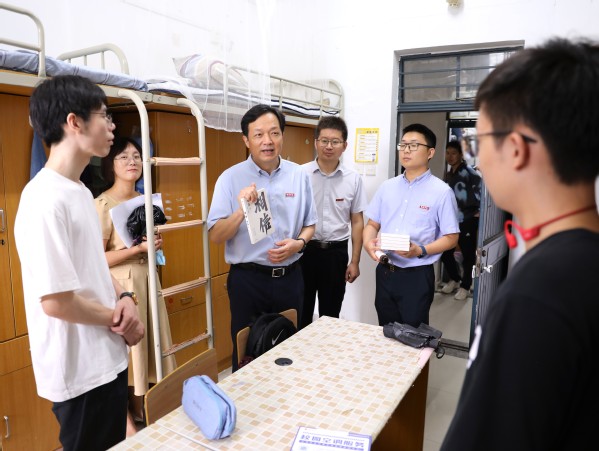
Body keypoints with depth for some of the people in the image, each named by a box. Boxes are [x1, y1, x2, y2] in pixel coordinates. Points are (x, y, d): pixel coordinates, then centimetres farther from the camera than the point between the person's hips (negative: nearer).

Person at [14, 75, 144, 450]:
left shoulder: (80, 191, 6)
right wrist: (117, 319, -11)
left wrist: (123, 298, -5)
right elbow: (56, 301, -25)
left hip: (107, 359, 9)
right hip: (81, 372, -8)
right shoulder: (46, 200, -24)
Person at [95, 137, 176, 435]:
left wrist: (155, 244, 2)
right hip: (121, 286, -7)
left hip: (147, 281, 7)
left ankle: (141, 413, 35)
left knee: (145, 345, 16)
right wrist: (138, 249, -22)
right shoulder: (102, 204, -15)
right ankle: (125, 420, 25)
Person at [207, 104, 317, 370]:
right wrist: (241, 211, -27)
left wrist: (298, 243, -10)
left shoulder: (299, 175, 2)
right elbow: (215, 236, -10)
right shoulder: (230, 178, -7)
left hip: (290, 277, 3)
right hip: (248, 279, -2)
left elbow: (309, 224, 11)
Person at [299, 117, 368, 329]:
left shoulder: (353, 179, -1)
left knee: (331, 314, 16)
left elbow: (357, 222, 4)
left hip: (336, 252, 2)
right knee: (301, 312, 12)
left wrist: (355, 261, 3)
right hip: (305, 250, -1)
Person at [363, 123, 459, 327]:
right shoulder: (387, 187, 7)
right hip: (385, 272, 5)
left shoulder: (441, 191, -7)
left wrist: (420, 250, -22)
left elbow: (451, 238, -7)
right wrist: (368, 242, -10)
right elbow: (372, 224, 12)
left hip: (417, 275, -4)